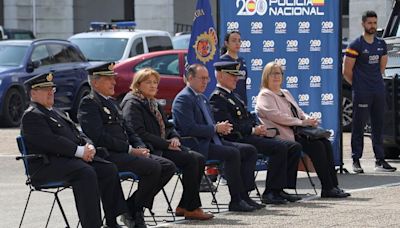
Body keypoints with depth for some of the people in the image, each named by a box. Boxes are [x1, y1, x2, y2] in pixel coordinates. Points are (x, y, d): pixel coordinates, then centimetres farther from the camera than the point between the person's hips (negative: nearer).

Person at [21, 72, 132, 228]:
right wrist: (79, 151, -20)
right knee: (86, 173, -32)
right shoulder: (31, 115, -6)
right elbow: (49, 141, -19)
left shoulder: (55, 112, 27)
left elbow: (76, 133, 23)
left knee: (109, 169, -6)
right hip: (47, 165, -10)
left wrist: (88, 145, 0)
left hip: (69, 157, 10)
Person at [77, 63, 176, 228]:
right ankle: (133, 210, -10)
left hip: (125, 152, 9)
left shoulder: (111, 103, 24)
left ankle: (134, 206, 0)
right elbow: (99, 137, -17)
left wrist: (140, 147, 3)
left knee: (168, 166, -4)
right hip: (108, 155, -9)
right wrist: (130, 150, -17)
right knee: (153, 167, -27)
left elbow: (127, 131, 24)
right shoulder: (89, 103, -5)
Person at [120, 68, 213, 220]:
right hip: (150, 150, -9)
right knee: (191, 160, -22)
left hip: (162, 147, 9)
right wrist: (167, 144, -18)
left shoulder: (153, 104, 22)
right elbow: (139, 133, -17)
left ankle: (185, 206, -8)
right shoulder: (132, 104, -7)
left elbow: (168, 126, 26)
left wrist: (174, 138, 1)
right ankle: (191, 208, -16)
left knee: (199, 159, -10)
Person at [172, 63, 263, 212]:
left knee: (250, 150, 0)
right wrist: (215, 128, -15)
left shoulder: (202, 98, 22)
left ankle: (244, 195, -6)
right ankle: (236, 201, -24)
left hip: (211, 141, 10)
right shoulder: (183, 99, -9)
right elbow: (189, 128, -21)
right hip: (196, 146, -10)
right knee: (233, 153, -29)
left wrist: (222, 127, 5)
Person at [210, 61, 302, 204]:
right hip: (237, 139, -10)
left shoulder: (233, 96, 26)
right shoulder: (217, 98, -6)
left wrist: (258, 128, 3)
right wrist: (253, 130, -18)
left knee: (294, 147, -1)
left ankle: (280, 189, -3)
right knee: (279, 148, -27)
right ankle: (270, 193, -23)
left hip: (251, 136, 10)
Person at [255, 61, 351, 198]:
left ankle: (333, 185, -18)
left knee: (326, 143, -15)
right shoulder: (265, 96, -3)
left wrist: (309, 120, 1)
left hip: (296, 132, 8)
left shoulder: (286, 93, 26)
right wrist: (301, 122, -17)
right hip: (284, 136, -8)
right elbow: (277, 116, -16)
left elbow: (299, 112, 26)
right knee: (317, 146, -24)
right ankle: (328, 188, -21)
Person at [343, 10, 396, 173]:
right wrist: (358, 85, 2)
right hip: (361, 93, -6)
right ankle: (356, 161, 1)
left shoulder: (381, 44, 12)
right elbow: (347, 71, -6)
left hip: (379, 91, 6)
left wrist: (376, 82, 14)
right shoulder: (356, 45, -6)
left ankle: (380, 160, 14)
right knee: (358, 126, -3)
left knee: (378, 126, 9)